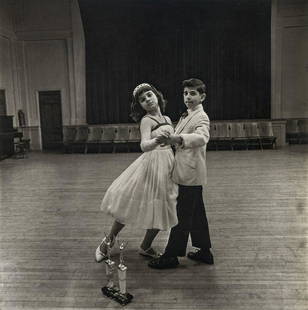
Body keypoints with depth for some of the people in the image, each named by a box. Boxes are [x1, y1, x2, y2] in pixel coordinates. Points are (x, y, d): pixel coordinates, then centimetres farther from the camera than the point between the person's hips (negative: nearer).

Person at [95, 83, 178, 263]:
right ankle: (108, 241, 18)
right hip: (151, 165, -6)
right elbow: (144, 146, -26)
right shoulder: (147, 120, -8)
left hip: (168, 167, 7)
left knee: (161, 210, 10)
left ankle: (146, 247, 27)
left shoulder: (167, 119, 12)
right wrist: (157, 140, -44)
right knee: (130, 206, -3)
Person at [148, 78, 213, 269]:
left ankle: (171, 256, 10)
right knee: (196, 214, 17)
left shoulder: (201, 118, -15)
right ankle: (204, 251, 29)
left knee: (183, 216, -1)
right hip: (188, 174, 10)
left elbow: (202, 138, -38)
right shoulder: (187, 116, 16)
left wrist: (179, 138, -52)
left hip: (191, 176, -10)